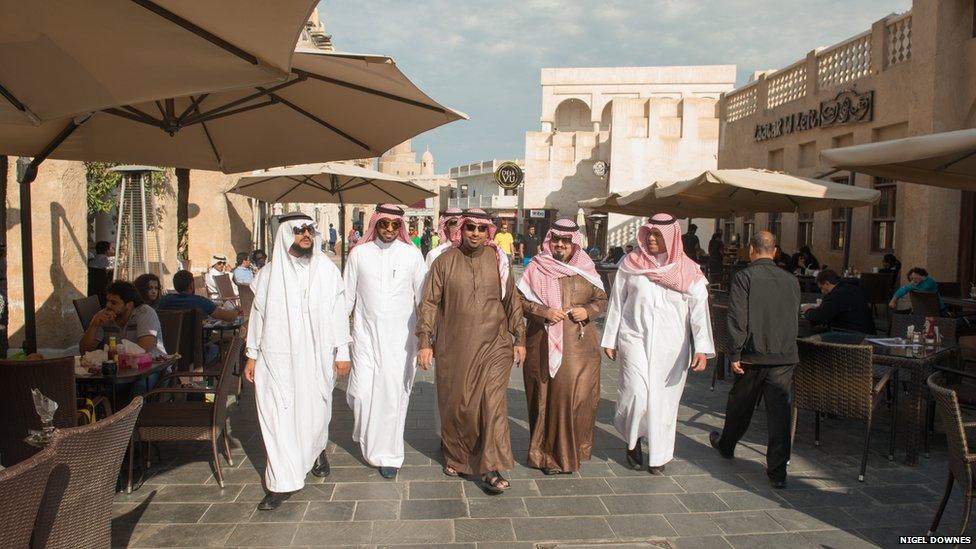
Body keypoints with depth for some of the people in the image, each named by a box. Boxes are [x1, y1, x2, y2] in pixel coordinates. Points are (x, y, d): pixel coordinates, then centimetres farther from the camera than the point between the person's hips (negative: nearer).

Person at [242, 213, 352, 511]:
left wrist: (342, 352, 0)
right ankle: (283, 482, 7)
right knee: (278, 415, -1)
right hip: (276, 357, 0)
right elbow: (257, 315, 8)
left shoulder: (327, 270, 0)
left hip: (315, 357, 0)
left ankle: (317, 450, 43)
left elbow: (338, 312, 1)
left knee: (314, 411, 12)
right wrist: (252, 355, 7)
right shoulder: (269, 273, 2)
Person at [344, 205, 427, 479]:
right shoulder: (359, 253, 3)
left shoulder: (412, 255, 0)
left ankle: (387, 455, 18)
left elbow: (423, 298, 3)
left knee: (393, 394, 1)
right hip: (366, 333, 1)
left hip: (400, 336, -1)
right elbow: (347, 296, 8)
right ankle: (367, 437, 29)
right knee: (362, 392, -5)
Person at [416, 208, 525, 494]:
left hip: (493, 345, 0)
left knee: (494, 403, -7)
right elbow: (429, 303, 0)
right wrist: (424, 341, -5)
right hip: (453, 347, 0)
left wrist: (519, 338, 8)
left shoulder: (498, 261, 4)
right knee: (454, 404, 10)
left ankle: (491, 471, -2)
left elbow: (512, 302, 9)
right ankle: (454, 457, 32)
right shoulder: (445, 261, 0)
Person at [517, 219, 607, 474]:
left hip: (579, 345, 2)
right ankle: (550, 455, 16)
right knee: (549, 395, 1)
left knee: (580, 395, 1)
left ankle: (574, 450, 20)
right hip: (544, 344, -2)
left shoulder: (586, 269, 8)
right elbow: (520, 300, -1)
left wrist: (587, 311, -6)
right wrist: (543, 312, -16)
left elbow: (601, 300, 14)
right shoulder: (537, 267, 1)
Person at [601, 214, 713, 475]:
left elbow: (699, 310, -4)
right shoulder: (631, 264, 2)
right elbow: (617, 303, 7)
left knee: (665, 399, 7)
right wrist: (610, 340, 7)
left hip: (672, 346, 1)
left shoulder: (688, 271, 0)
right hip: (635, 339, -1)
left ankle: (658, 455, 24)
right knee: (637, 393, -12)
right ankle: (633, 440, 16)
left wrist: (702, 348, -14)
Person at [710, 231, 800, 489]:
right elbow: (794, 318, 13)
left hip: (754, 354, -2)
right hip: (785, 356, 2)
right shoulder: (791, 280, 4)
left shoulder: (743, 277, -9)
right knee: (780, 412, 3)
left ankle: (726, 446, 39)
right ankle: (778, 471, 4)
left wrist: (734, 354, -10)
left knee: (740, 405, 17)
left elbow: (737, 319, -14)